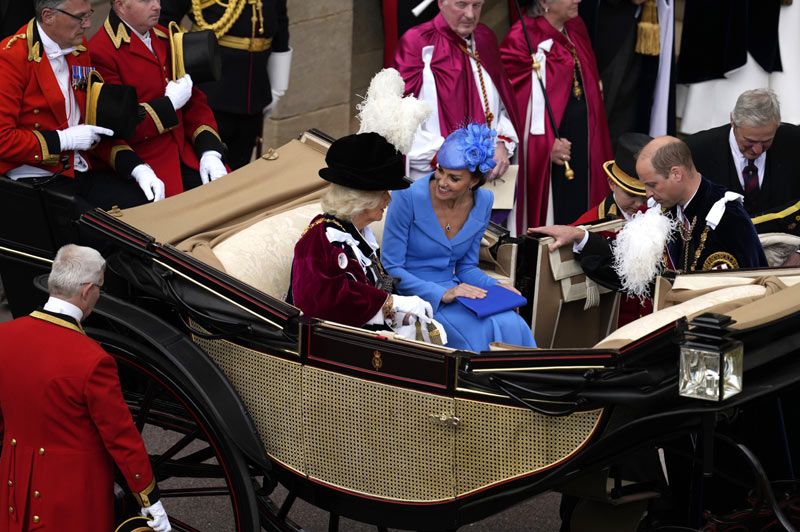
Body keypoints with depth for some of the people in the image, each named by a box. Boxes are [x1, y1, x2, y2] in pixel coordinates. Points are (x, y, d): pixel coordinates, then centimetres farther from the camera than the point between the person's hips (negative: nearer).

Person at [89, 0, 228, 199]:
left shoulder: (165, 38, 13)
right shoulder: (100, 52, -12)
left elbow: (195, 100, 13)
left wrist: (210, 152, -2)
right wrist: (170, 103, -10)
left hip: (187, 156, 7)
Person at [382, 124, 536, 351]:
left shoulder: (483, 202, 0)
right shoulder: (409, 197, -16)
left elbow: (466, 266, 12)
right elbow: (391, 268, -13)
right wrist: (442, 294, -23)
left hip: (451, 288, 5)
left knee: (512, 326, -25)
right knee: (481, 332, -30)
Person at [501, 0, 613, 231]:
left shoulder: (575, 28, 8)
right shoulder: (522, 38, -17)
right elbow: (511, 98, -17)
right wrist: (547, 143, -18)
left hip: (584, 141, 7)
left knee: (579, 210, 11)